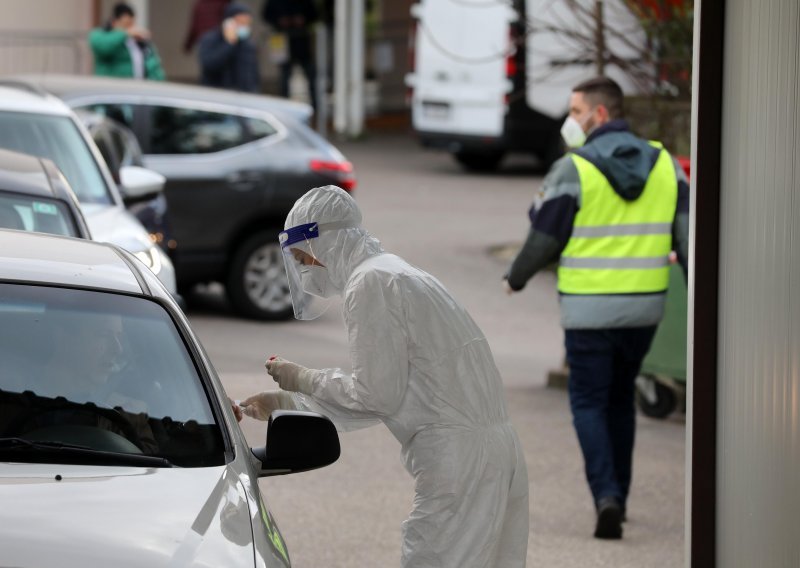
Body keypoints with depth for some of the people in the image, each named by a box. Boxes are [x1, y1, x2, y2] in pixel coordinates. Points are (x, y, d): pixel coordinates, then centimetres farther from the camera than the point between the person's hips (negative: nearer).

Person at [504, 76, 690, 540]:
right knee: (621, 398, 21)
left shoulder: (573, 170, -12)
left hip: (590, 309, -5)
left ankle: (607, 497, -14)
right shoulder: (664, 164, 2)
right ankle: (617, 497, 26)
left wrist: (517, 277, 13)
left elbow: (543, 239, -6)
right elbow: (688, 231, -1)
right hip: (645, 307, 5)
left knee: (590, 404, 4)